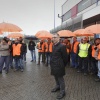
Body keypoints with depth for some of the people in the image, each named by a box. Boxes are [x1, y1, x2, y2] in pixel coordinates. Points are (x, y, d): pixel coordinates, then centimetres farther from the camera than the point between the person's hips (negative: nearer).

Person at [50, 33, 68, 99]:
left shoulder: (62, 46, -19)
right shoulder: (54, 46, 7)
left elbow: (65, 57, -14)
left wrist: (63, 65, -4)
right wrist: (52, 63, 11)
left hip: (59, 66, -8)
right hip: (54, 65, 8)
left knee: (60, 79, 4)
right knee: (56, 77, 23)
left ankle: (62, 92, 20)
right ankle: (58, 86, 45)